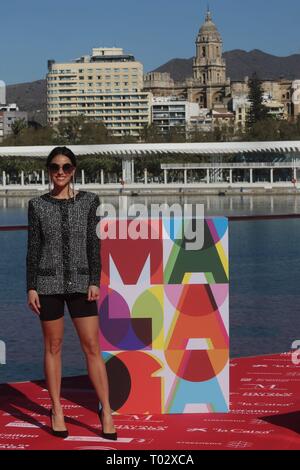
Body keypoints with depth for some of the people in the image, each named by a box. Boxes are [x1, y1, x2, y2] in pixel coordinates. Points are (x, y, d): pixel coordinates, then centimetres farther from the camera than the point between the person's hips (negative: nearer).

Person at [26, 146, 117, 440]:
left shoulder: (88, 201, 3)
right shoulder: (37, 205, 3)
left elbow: (93, 244, 2)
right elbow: (33, 248, 3)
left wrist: (95, 281, -5)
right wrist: (31, 288, -2)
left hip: (80, 282, 0)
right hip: (48, 282, 0)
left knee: (92, 346, -3)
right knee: (53, 346, 5)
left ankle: (106, 410, 4)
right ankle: (56, 410, 14)